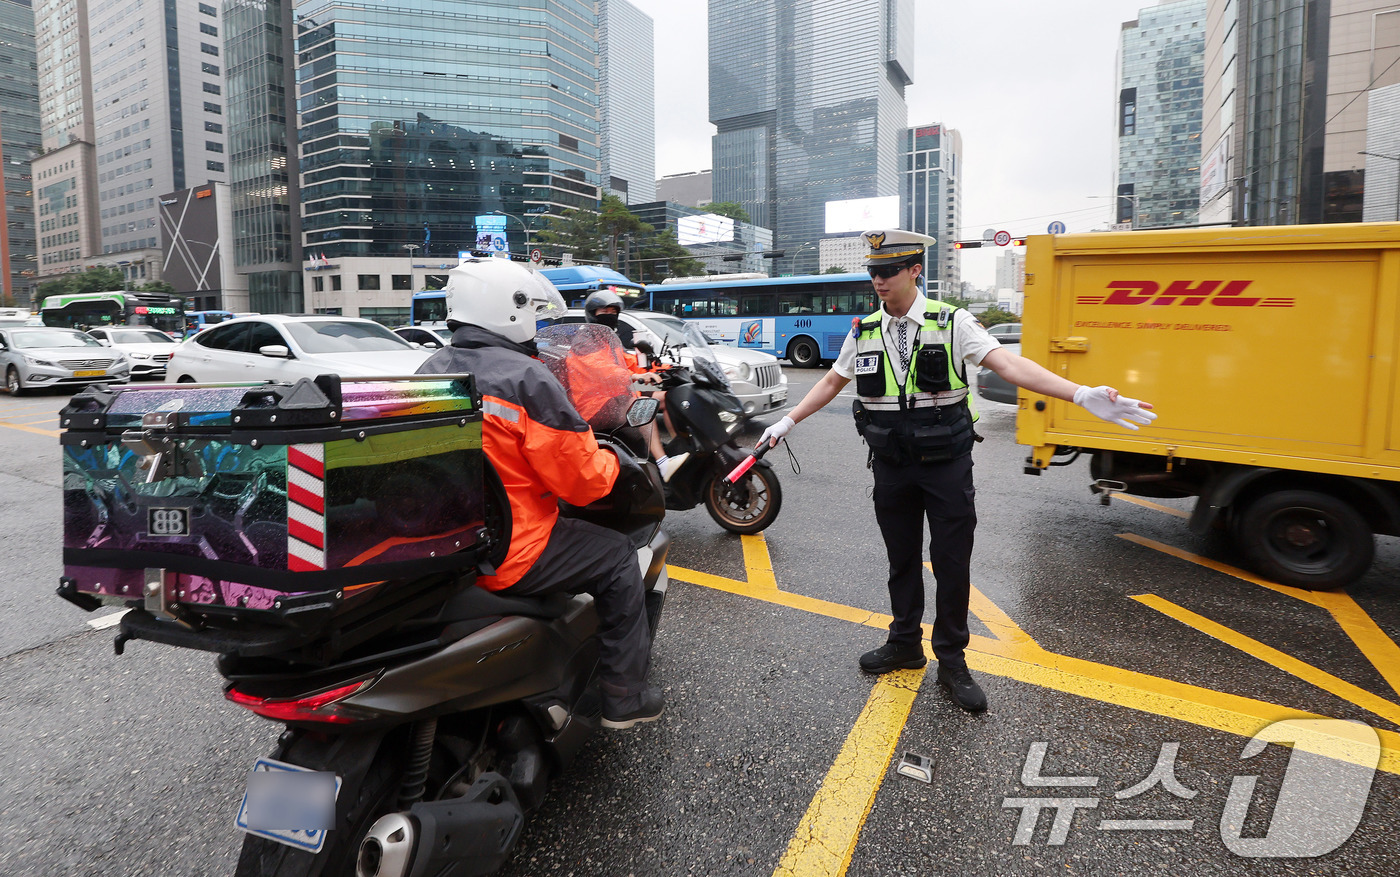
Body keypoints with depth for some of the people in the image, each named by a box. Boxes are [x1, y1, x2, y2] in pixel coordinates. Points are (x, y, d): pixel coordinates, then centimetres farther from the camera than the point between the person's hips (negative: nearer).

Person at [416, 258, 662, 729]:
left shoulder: (428, 371, 8)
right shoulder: (527, 378, -17)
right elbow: (584, 481, -16)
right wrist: (607, 459, 4)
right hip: (506, 557, -9)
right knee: (617, 556, 10)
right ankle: (624, 698, 17)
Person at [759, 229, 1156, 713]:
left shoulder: (951, 322, -8)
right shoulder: (864, 331, 4)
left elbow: (1008, 364, -18)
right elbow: (831, 382, 15)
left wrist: (1082, 395, -29)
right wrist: (787, 422, 17)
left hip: (946, 464, -3)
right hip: (892, 465, 3)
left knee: (952, 561, 4)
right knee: (901, 557, 14)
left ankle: (951, 659, 20)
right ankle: (905, 643, 32)